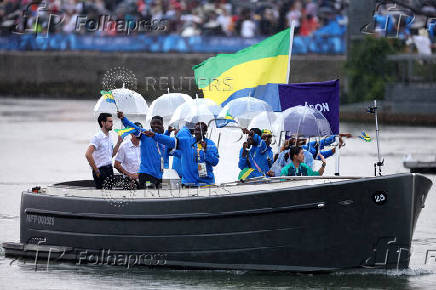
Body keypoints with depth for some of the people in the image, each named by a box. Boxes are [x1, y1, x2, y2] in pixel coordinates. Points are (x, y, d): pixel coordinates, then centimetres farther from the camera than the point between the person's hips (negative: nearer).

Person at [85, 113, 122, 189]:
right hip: (101, 170, -8)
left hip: (109, 169, 8)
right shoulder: (97, 137, -15)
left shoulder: (109, 137, 13)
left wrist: (119, 143, 10)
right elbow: (88, 154, -25)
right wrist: (96, 170, -19)